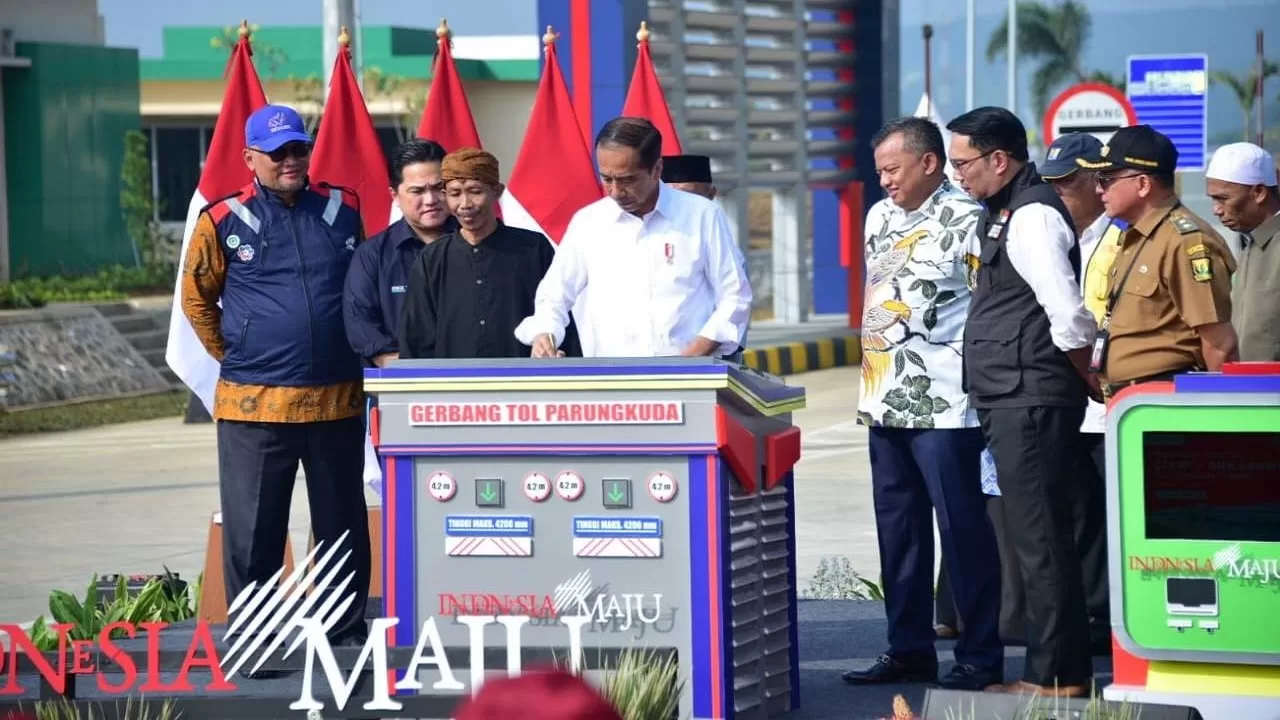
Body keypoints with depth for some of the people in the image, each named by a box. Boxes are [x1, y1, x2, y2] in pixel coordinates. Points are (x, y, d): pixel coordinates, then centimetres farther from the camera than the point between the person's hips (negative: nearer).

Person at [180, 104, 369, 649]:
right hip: (254, 402, -2)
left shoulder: (343, 211, 6)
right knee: (252, 532, 1)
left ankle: (349, 634, 20)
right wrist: (234, 356, 8)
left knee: (343, 527, 10)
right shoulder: (224, 221, -1)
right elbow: (197, 298, 10)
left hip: (337, 399, 3)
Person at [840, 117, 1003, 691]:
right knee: (898, 531, 11)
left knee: (962, 530, -4)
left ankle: (980, 657, 1)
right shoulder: (879, 217, 15)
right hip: (885, 401, 8)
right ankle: (908, 651, 19)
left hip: (941, 405, -8)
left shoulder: (965, 222, -10)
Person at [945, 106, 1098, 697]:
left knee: (1040, 539, -6)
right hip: (1013, 402, 10)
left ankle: (1057, 676, -2)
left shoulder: (1033, 217, -15)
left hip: (1031, 402, -10)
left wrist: (1089, 381, -8)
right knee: (1039, 537, 14)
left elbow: (1071, 318, -21)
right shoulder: (1004, 213, 16)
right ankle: (1054, 670, 20)